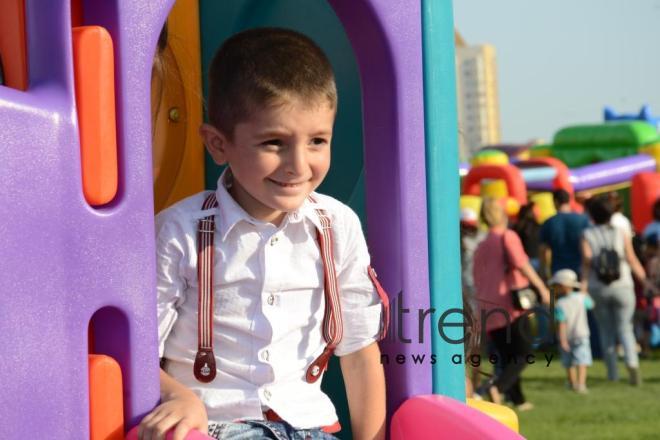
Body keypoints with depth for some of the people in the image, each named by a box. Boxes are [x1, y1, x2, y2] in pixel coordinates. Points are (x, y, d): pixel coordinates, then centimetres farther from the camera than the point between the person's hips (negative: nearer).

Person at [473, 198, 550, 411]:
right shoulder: (507, 237, -2)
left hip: (489, 312, 6)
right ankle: (497, 386, -26)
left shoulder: (481, 247, 17)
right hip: (512, 306, -6)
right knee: (523, 354, -3)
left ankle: (518, 401, 13)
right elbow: (521, 263, -19)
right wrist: (542, 288, -22)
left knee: (508, 358, 15)